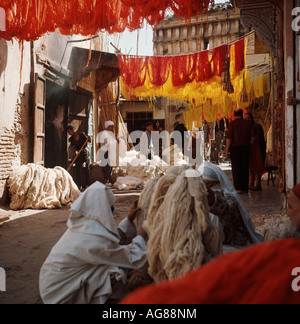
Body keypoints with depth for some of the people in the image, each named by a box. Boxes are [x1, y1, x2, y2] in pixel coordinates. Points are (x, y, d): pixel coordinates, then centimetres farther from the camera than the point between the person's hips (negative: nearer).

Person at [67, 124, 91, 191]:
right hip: (78, 154, 3)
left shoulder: (82, 134, -4)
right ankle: (79, 185, 3)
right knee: (77, 169, -2)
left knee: (86, 169, -4)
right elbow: (73, 146, -5)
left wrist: (89, 138, -25)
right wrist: (75, 151, -25)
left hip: (84, 152, -3)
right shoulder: (71, 139, 4)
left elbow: (89, 141, -3)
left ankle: (87, 185, -1)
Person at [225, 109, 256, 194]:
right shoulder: (248, 123, 7)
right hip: (245, 148, 3)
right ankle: (245, 188, 11)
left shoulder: (232, 124, -2)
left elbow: (229, 138, -9)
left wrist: (227, 150, -6)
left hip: (235, 148, -3)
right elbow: (253, 137, 2)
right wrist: (248, 145, 16)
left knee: (236, 169, -1)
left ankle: (238, 188, -4)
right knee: (245, 168, 8)